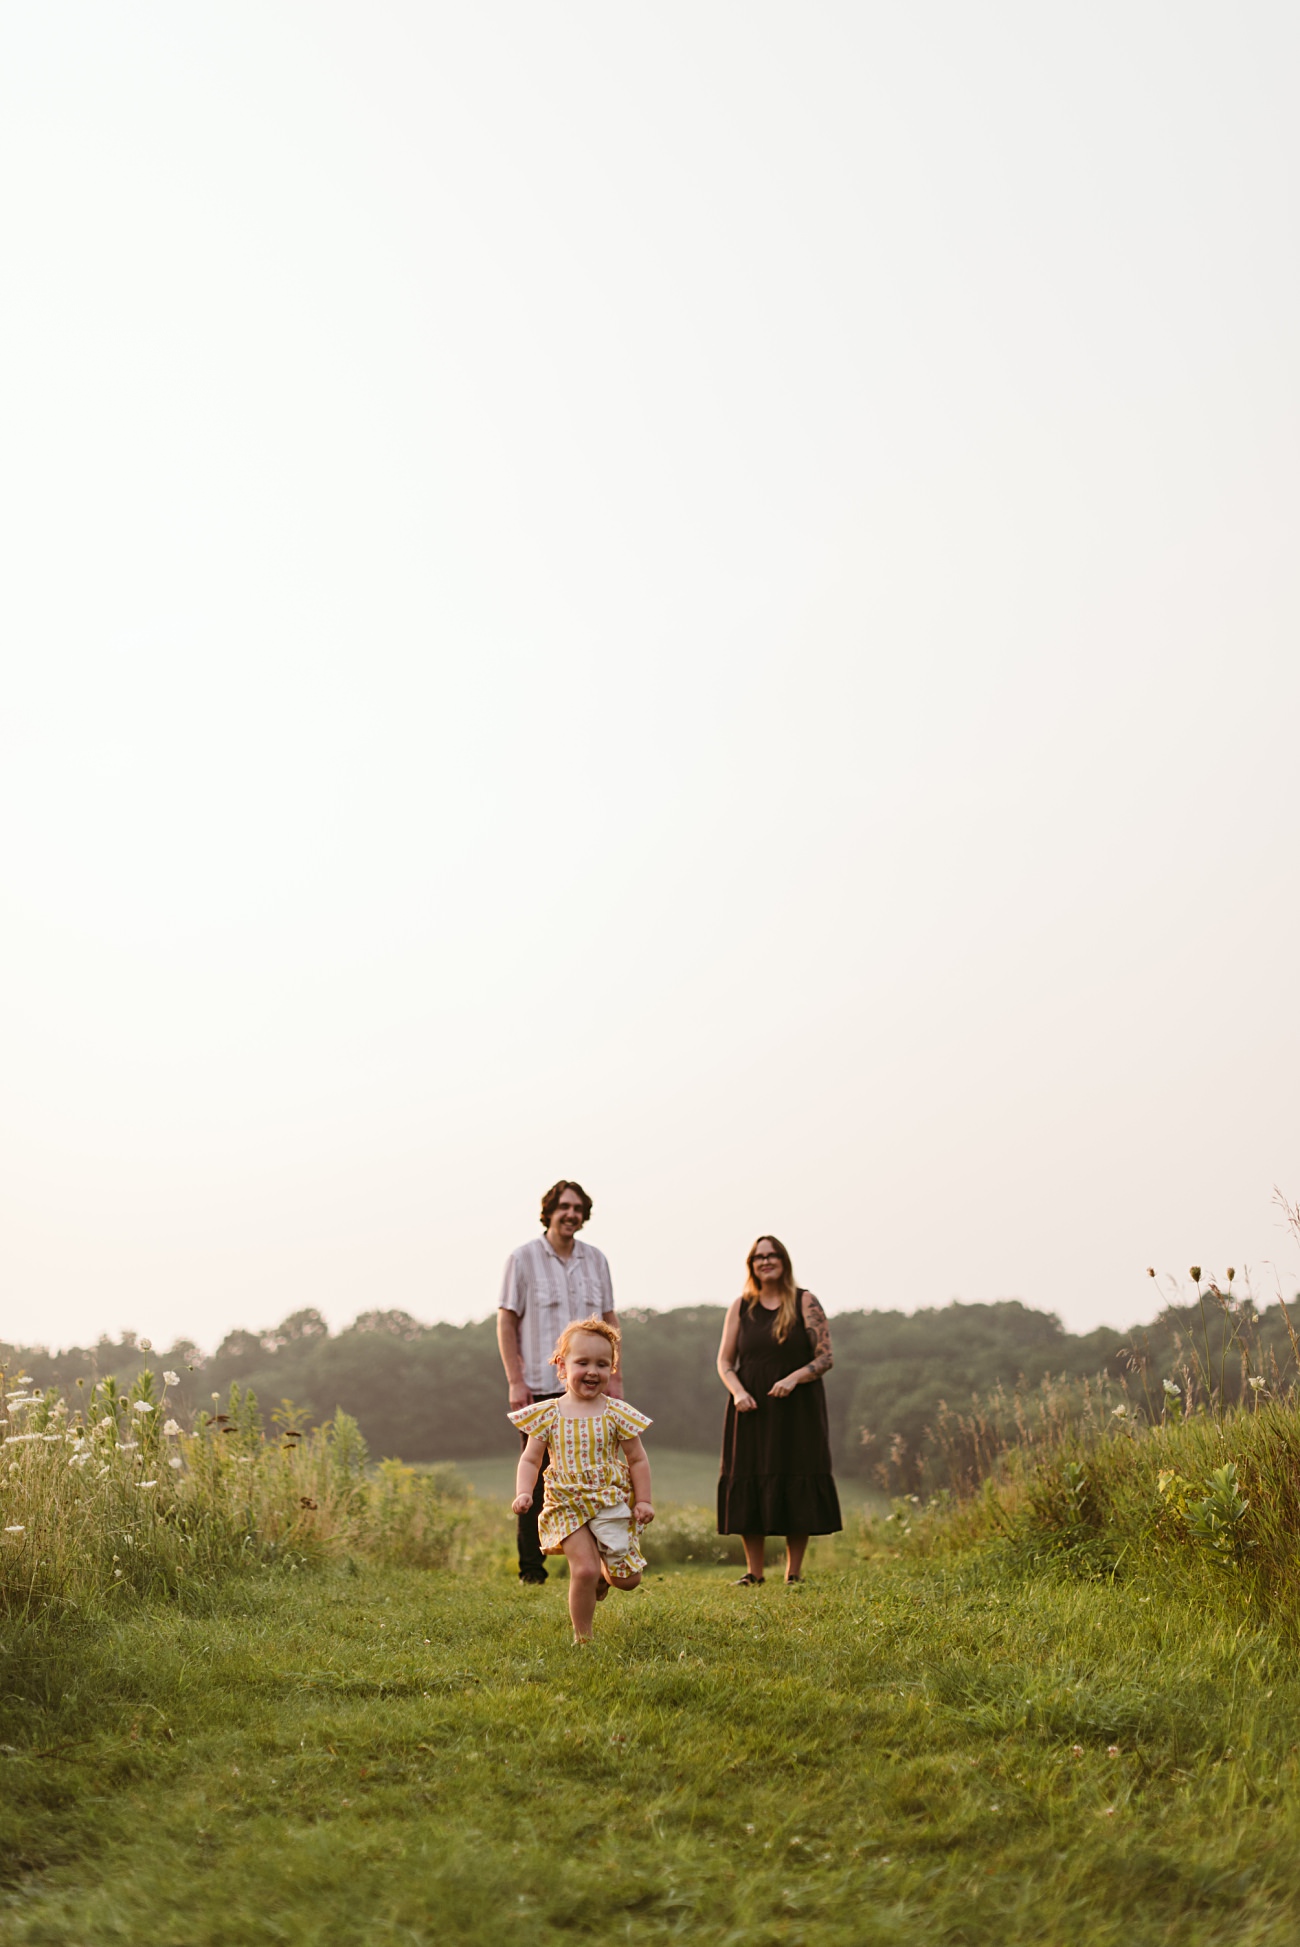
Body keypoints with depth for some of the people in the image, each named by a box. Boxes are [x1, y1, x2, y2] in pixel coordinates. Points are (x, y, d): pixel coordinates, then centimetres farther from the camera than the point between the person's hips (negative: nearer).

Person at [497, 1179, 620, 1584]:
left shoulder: (595, 1260, 11)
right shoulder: (523, 1259, -1)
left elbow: (609, 1320, 15)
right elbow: (506, 1323, -2)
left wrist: (614, 1376, 7)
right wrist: (514, 1381, -9)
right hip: (539, 1388, -3)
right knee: (536, 1480, 1)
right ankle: (531, 1568, 8)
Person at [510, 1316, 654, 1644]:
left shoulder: (616, 1414, -3)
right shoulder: (547, 1415, -3)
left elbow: (637, 1460, 4)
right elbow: (530, 1459, 2)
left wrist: (643, 1500, -2)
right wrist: (523, 1493, -14)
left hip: (613, 1502, 1)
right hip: (568, 1505, -1)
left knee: (627, 1578, 3)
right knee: (584, 1570, -16)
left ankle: (603, 1576, 40)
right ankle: (582, 1637, 3)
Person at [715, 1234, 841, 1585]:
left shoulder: (805, 1303, 0)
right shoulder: (740, 1307, 8)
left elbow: (825, 1357, -3)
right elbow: (724, 1361, 9)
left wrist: (794, 1378, -19)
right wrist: (738, 1391, -10)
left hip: (798, 1410, -2)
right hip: (751, 1411, 2)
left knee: (797, 1490, -2)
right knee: (748, 1487, 0)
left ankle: (794, 1572, 8)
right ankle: (754, 1572, 10)